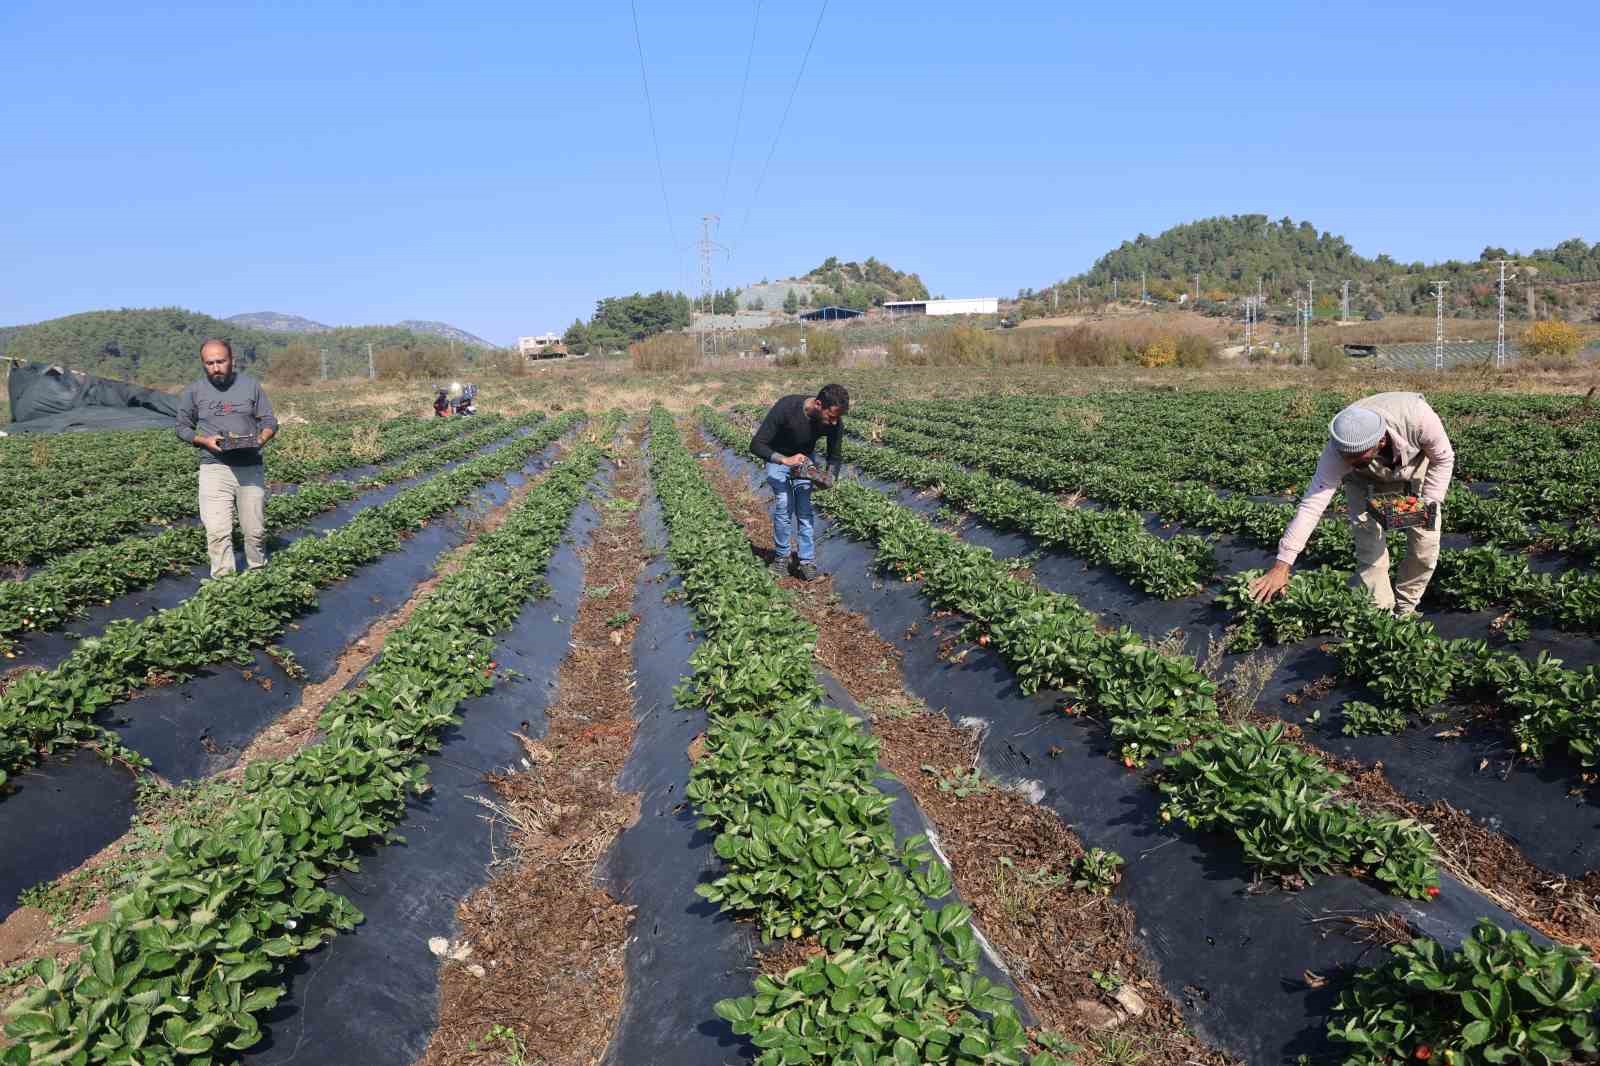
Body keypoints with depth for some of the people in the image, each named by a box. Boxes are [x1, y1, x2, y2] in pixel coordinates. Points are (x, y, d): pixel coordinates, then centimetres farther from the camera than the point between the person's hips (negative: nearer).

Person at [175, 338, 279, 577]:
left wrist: (261, 439, -12)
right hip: (215, 468, -1)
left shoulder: (250, 385, 7)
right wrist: (204, 440, -7)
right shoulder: (194, 391, 6)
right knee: (217, 531, -10)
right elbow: (183, 428, 13)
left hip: (251, 467, 1)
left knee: (255, 530, 6)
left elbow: (270, 421, 10)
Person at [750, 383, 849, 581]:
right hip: (777, 457, -2)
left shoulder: (835, 422, -25)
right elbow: (756, 444, -32)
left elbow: (835, 455, -8)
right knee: (784, 506, -11)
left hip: (805, 458, 3)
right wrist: (785, 460, -45)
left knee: (805, 509, -7)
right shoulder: (786, 408, -37)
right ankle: (781, 555, 7)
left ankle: (807, 561, 1)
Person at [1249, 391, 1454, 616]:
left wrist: (1429, 503, -29)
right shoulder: (1338, 450, -38)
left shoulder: (1418, 417, -41)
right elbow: (1311, 504, -38)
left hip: (1418, 466, 1)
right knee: (1369, 547, -11)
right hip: (1365, 479, -1)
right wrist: (1282, 566, -41)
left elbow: (1443, 459, -19)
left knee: (1426, 544, -1)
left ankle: (1405, 610, 19)